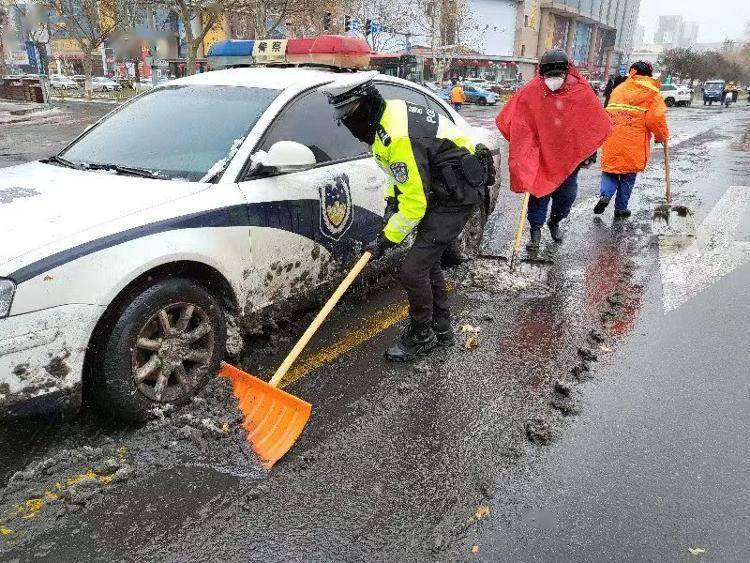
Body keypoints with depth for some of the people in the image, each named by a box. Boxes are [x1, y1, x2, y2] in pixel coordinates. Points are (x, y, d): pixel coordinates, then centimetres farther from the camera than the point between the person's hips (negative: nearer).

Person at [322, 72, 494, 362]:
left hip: (459, 196, -10)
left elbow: (415, 202, -25)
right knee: (427, 261, 18)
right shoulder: (388, 112, 3)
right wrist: (392, 199, 8)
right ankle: (441, 328, 33)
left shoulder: (398, 138, -29)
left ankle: (421, 336, 12)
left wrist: (388, 239, -14)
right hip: (443, 188, 10)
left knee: (414, 269, -10)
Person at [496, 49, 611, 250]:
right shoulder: (531, 92, -13)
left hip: (570, 156, 2)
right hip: (539, 157, -2)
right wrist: (525, 150, -6)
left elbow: (596, 124, 3)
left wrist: (590, 152, 4)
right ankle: (536, 231, 16)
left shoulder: (582, 92, -8)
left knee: (567, 195, 12)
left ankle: (554, 222, 38)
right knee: (538, 193, 2)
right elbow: (516, 123, -6)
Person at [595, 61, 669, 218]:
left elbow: (609, 112, 12)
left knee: (610, 169, 16)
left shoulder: (619, 89, 13)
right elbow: (656, 118, -8)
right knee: (628, 176, 10)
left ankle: (605, 195, -8)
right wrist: (661, 136, 6)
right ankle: (621, 208, 15)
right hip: (634, 143, -2)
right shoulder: (652, 93, 1)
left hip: (612, 139, 2)